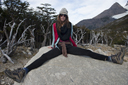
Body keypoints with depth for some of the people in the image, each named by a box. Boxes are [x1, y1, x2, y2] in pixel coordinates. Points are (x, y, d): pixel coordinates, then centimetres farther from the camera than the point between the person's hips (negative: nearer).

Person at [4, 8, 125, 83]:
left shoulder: (69, 24, 13)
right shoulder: (55, 25, 8)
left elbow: (69, 37, 15)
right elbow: (56, 38, 5)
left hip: (69, 46, 2)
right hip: (59, 46, -2)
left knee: (87, 52, -12)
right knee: (44, 56, -26)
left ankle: (111, 58, -14)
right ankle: (23, 72, -41)